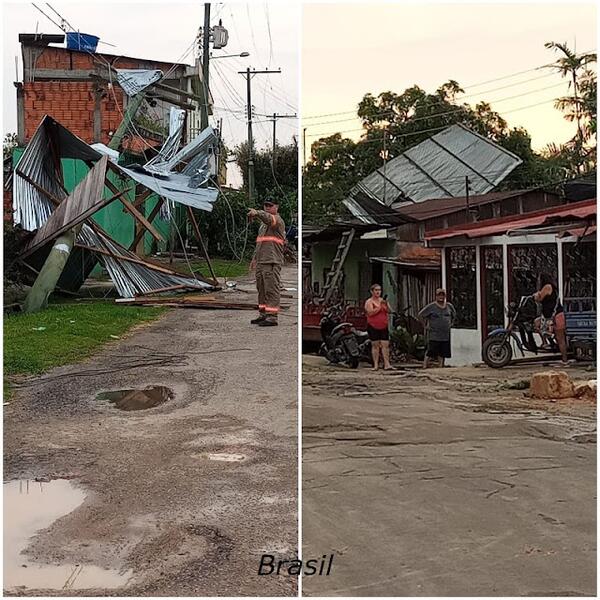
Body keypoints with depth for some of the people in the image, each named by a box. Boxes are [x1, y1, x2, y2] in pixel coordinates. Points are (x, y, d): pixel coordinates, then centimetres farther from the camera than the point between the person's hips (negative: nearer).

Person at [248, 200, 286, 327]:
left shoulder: (277, 220, -6)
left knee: (272, 289, -9)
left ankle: (272, 317, -9)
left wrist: (257, 213, -49)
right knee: (262, 289, 12)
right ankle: (263, 315, 19)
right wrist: (255, 258, 25)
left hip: (272, 261, -9)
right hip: (261, 261, 9)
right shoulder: (264, 224, 24)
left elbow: (268, 218, -30)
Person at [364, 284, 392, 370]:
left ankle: (387, 364, -7)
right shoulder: (369, 302, -1)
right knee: (375, 345, -2)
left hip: (383, 327, 4)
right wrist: (380, 307, -20)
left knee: (385, 344, -5)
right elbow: (370, 313, -16)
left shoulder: (383, 301, 13)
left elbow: (389, 311, 2)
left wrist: (386, 305, -17)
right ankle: (375, 365, 1)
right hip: (373, 327, -4)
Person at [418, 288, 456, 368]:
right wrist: (426, 324, -2)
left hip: (445, 335, 5)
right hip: (433, 336, -4)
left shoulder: (449, 306, 9)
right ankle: (425, 367, -7)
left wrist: (450, 323, 18)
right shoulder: (431, 307, -5)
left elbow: (454, 315, 29)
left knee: (443, 354, 6)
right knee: (429, 353, -9)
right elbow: (421, 315, 0)